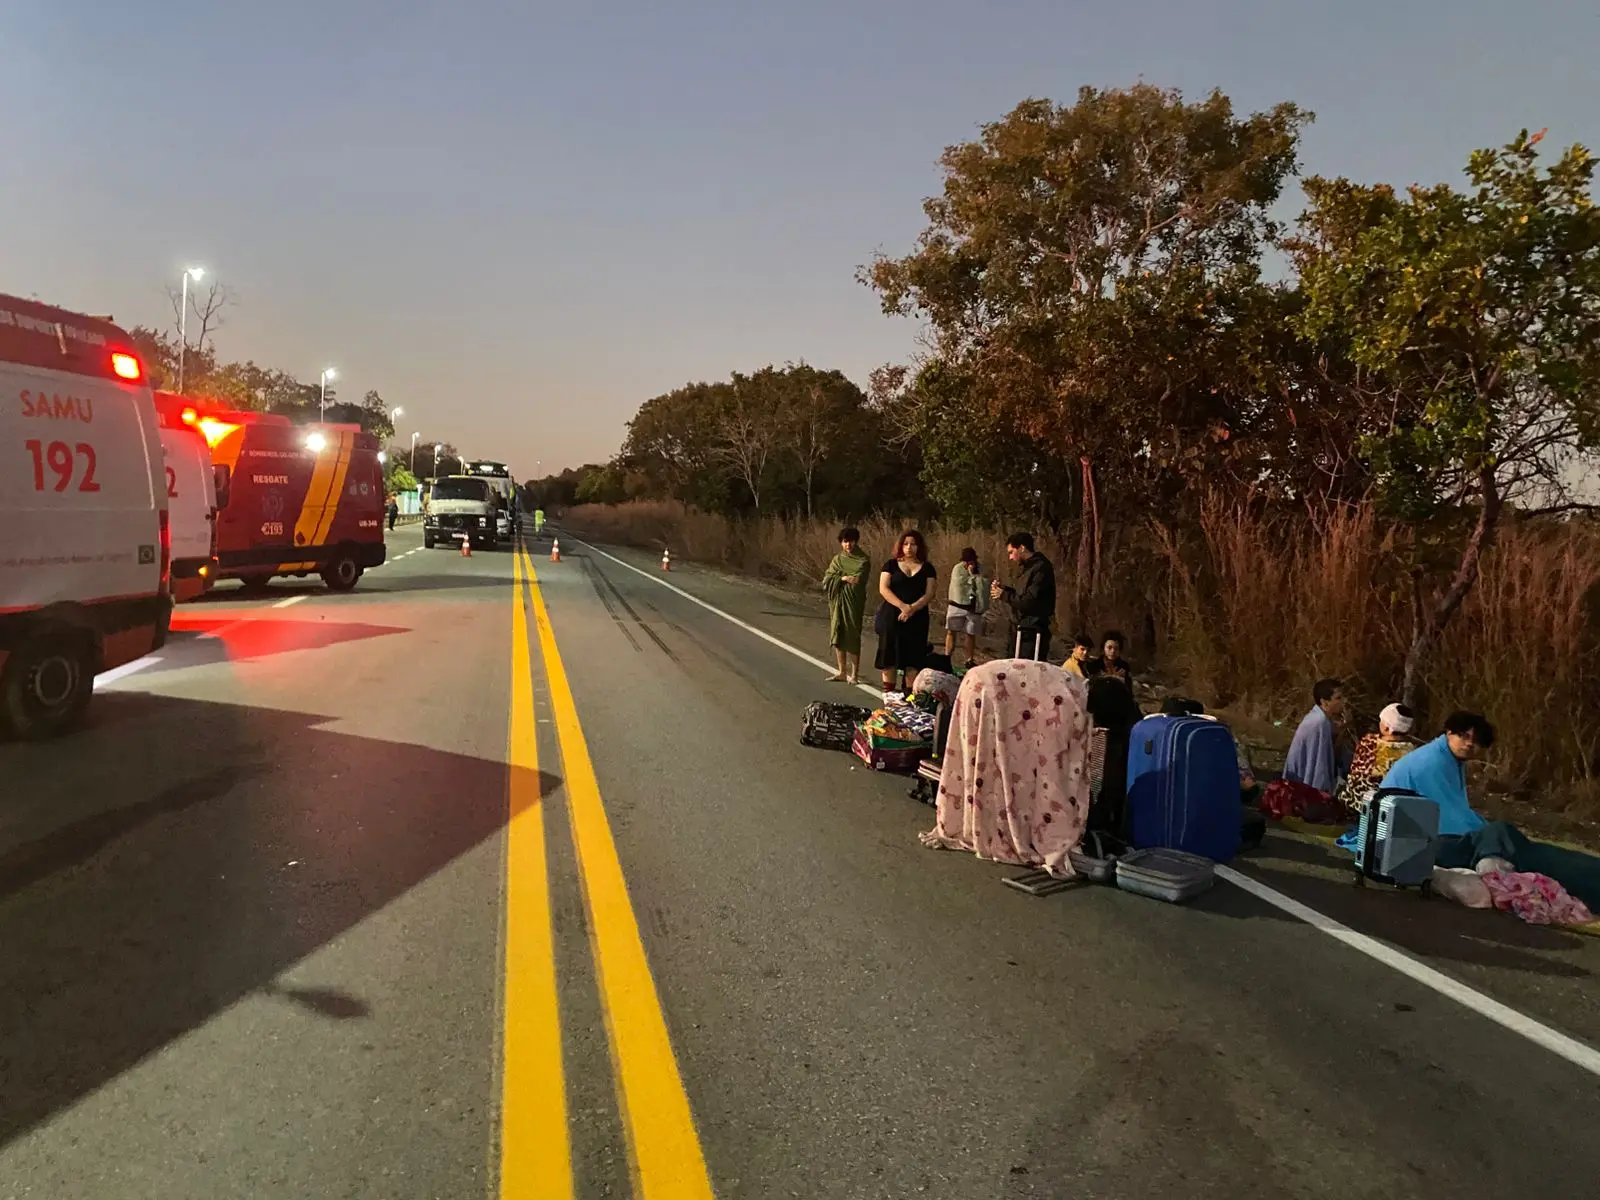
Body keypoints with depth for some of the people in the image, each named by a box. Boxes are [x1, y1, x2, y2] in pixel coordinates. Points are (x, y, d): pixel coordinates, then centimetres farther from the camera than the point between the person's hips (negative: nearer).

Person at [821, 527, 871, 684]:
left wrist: (837, 578, -8)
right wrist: (843, 578, -16)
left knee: (852, 638, -2)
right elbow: (826, 580, 0)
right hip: (837, 603, 5)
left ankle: (853, 674, 5)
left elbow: (856, 582, -18)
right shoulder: (837, 559, 10)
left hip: (852, 604, -5)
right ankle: (842, 672, 18)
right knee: (838, 637, 8)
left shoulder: (862, 561, -6)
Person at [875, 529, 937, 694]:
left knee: (913, 658, -2)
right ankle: (888, 693, 9)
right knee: (889, 656, 1)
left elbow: (929, 594, -1)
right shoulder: (891, 565, 6)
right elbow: (883, 589, -5)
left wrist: (912, 608, -18)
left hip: (917, 619, 0)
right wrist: (902, 606, -18)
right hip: (891, 618, 0)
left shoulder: (927, 568, 8)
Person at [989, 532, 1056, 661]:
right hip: (1023, 631, 10)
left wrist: (1004, 595, -10)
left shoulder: (1041, 568, -15)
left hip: (1032, 633, -10)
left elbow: (1029, 602, -22)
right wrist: (1003, 589, 8)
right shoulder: (1030, 567, 16)